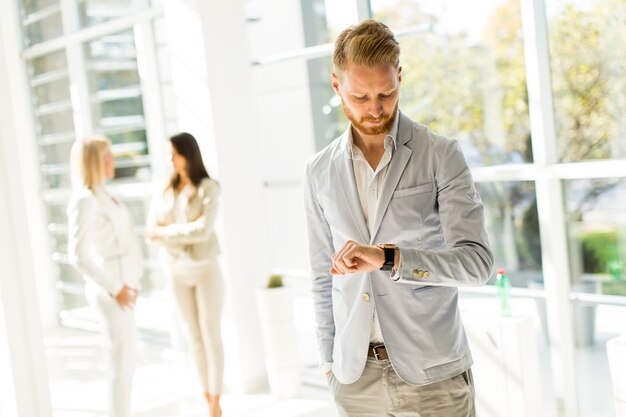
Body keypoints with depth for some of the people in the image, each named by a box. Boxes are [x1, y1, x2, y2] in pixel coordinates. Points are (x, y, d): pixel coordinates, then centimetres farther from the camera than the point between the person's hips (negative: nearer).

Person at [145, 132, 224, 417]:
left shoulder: (207, 188, -9)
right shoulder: (164, 191, 5)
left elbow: (204, 230, -20)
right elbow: (151, 232, -2)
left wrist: (168, 231, -13)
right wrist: (187, 231, -16)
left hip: (205, 268, -5)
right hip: (178, 271, 5)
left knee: (211, 335, -2)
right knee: (194, 337, 9)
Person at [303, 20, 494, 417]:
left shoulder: (441, 155, -5)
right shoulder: (319, 171, 5)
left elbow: (477, 261, -14)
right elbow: (323, 277, 12)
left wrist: (387, 257, -27)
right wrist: (330, 363, 10)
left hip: (432, 371, -2)